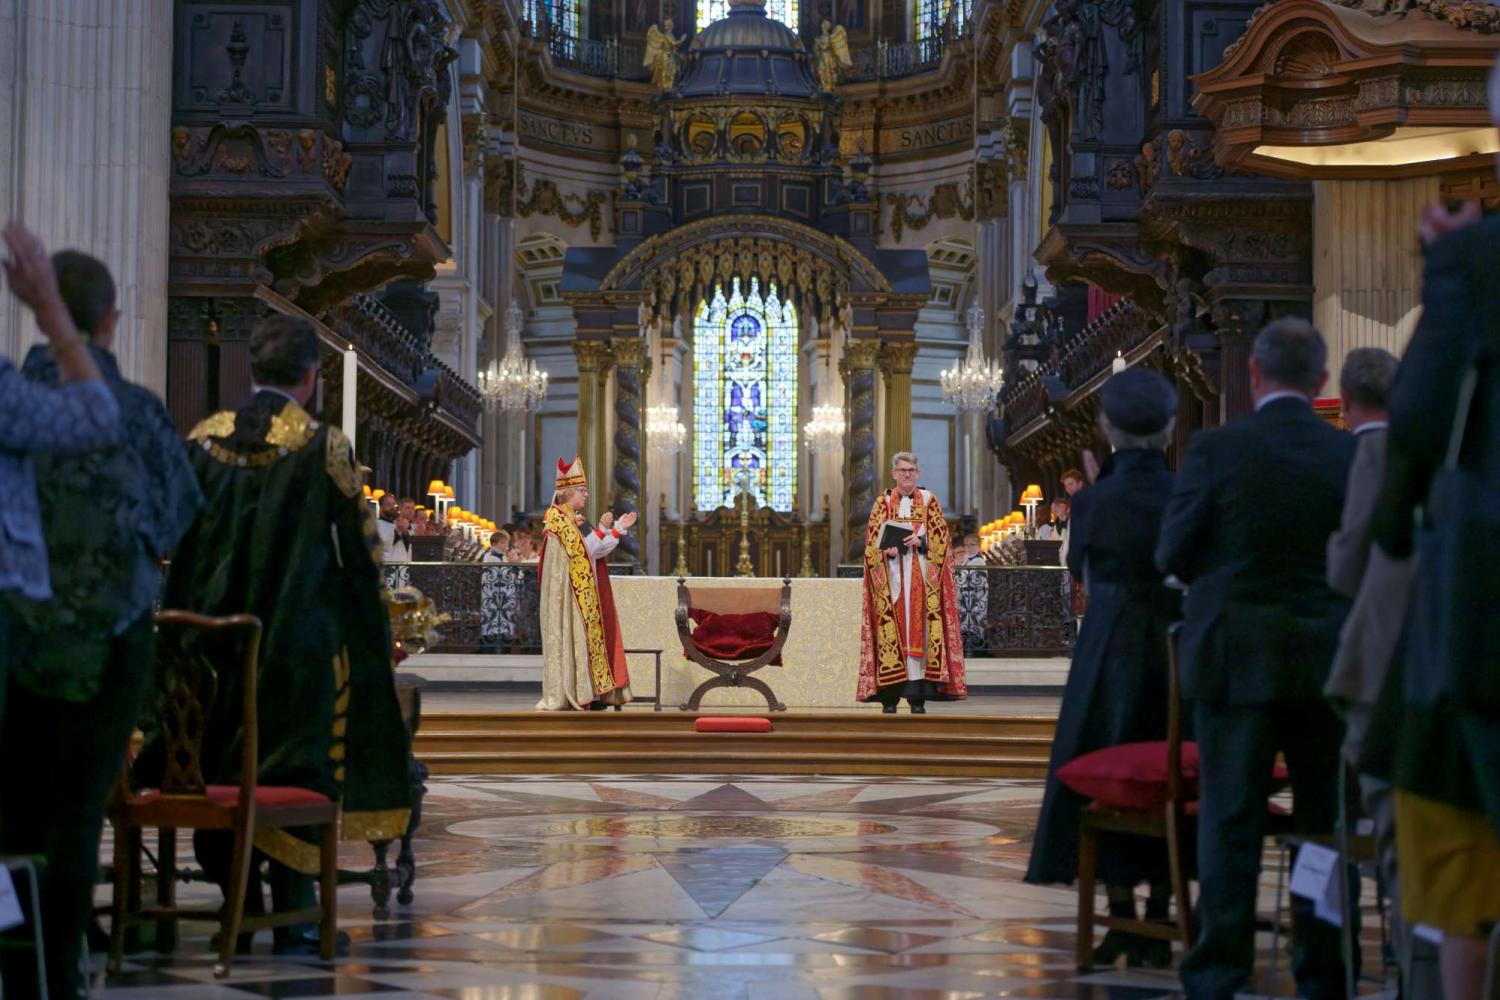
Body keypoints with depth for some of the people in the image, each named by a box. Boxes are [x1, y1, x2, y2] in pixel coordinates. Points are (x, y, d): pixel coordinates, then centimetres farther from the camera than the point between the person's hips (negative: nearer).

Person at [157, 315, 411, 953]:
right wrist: (370, 625, 9)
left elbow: (173, 542, 6)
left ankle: (236, 904, 17)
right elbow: (361, 551, -5)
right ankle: (293, 917, 3)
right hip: (301, 633, -4)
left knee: (221, 768, 14)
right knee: (296, 773, 3)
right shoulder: (325, 447, -9)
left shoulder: (203, 440, 2)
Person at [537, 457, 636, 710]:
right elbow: (580, 550, -19)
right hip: (569, 591, -9)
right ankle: (571, 695, -9)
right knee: (574, 635, -10)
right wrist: (601, 528, -17)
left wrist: (618, 528, 12)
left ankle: (588, 693, 5)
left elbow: (596, 549, 16)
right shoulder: (558, 517, -11)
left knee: (586, 636, 6)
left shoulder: (575, 519, 17)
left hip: (584, 591, 9)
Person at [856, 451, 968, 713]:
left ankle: (918, 695, -4)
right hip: (891, 577, 0)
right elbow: (872, 540, 4)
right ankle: (889, 696, -5)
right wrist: (886, 550, -16)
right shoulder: (883, 502, 9)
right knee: (890, 630, -7)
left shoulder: (928, 501, 10)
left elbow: (941, 537, 5)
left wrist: (921, 541, -13)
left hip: (921, 577, 1)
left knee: (920, 629, -5)